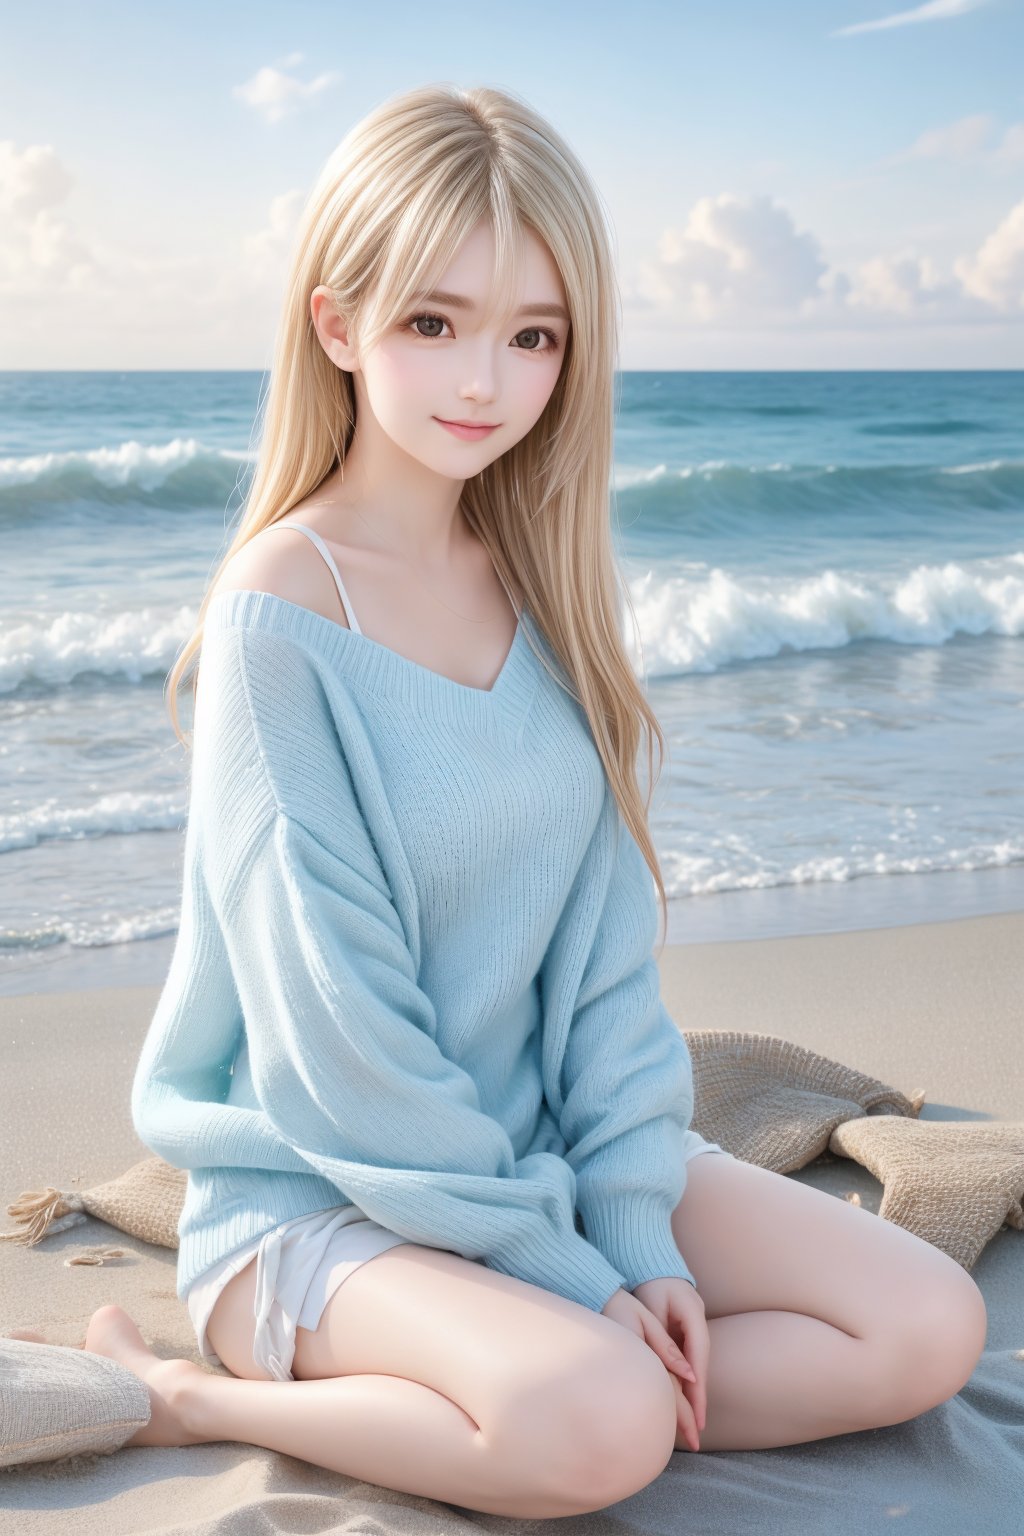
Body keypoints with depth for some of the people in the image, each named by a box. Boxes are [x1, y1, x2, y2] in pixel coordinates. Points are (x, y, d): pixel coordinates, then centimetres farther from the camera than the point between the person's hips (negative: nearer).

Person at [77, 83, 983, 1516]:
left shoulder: (542, 580, 2)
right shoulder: (282, 605, -17)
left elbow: (604, 924, 2)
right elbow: (333, 1012, -18)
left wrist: (637, 1221, -8)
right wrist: (567, 1269, -16)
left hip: (543, 1138, 7)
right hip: (318, 1197, -7)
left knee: (932, 1328, -5)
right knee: (595, 1419, -33)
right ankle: (201, 1397, -6)